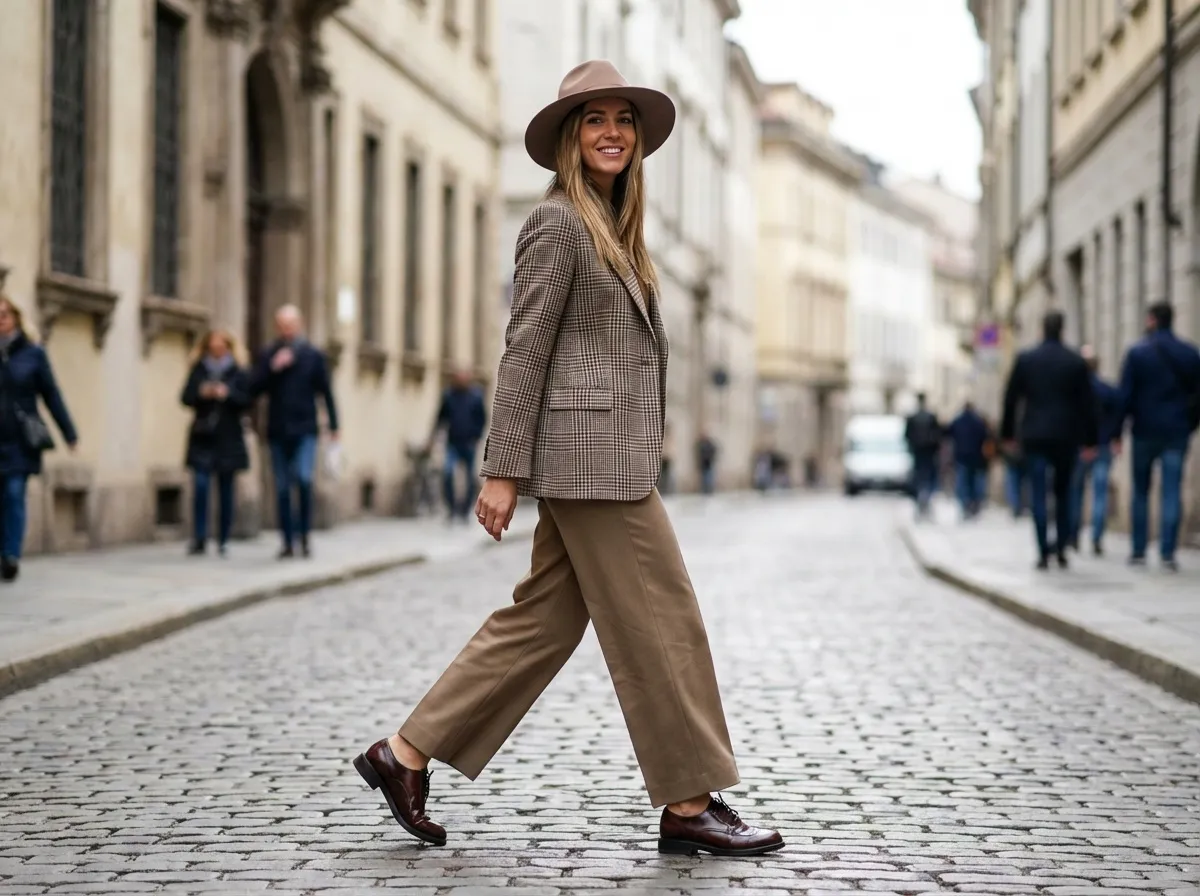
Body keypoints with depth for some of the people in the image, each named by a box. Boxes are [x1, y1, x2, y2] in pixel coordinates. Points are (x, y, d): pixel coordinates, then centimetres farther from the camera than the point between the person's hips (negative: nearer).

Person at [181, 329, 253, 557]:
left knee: (226, 490, 6)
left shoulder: (238, 373, 1)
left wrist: (228, 394, -19)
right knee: (200, 487, -11)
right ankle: (199, 539, -8)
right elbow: (186, 397, 2)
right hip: (202, 437, 0)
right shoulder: (198, 370, 6)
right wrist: (201, 393, -16)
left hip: (227, 439, 0)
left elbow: (246, 401, -3)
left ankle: (224, 540, 13)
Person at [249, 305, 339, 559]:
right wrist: (273, 368, -13)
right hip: (278, 431, 2)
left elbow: (326, 391, 4)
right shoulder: (268, 355, 8)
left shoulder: (314, 355, 3)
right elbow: (254, 388, 1)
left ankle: (304, 535, -5)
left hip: (304, 430, -2)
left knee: (304, 478, -19)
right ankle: (288, 542, 11)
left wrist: (333, 425, 0)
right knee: (283, 488, 4)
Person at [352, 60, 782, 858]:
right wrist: (503, 470, -15)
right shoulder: (558, 222, -8)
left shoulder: (614, 227, 20)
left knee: (544, 621, 10)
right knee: (660, 620, -4)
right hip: (590, 453, -9)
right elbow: (525, 350, -12)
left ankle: (406, 755, 14)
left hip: (604, 456, 9)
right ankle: (689, 805, 4)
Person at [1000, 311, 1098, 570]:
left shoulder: (1025, 359, 0)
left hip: (1034, 436, -1)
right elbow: (1087, 404, 1)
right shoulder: (1076, 362, 1)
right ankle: (1061, 548, 11)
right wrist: (1089, 440, 6)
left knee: (1038, 494, -2)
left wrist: (1007, 434, 11)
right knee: (1063, 493, 15)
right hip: (1066, 437, 1)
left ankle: (1044, 553, -10)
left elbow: (1011, 399, 3)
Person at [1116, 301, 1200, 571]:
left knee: (1140, 492, 9)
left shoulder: (1137, 353, -5)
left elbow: (1125, 394, -7)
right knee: (1172, 492, 0)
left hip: (1145, 430, -2)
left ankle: (1139, 552, 9)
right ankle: (1168, 553, -6)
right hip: (1177, 432, 2)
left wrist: (1117, 430, -2)